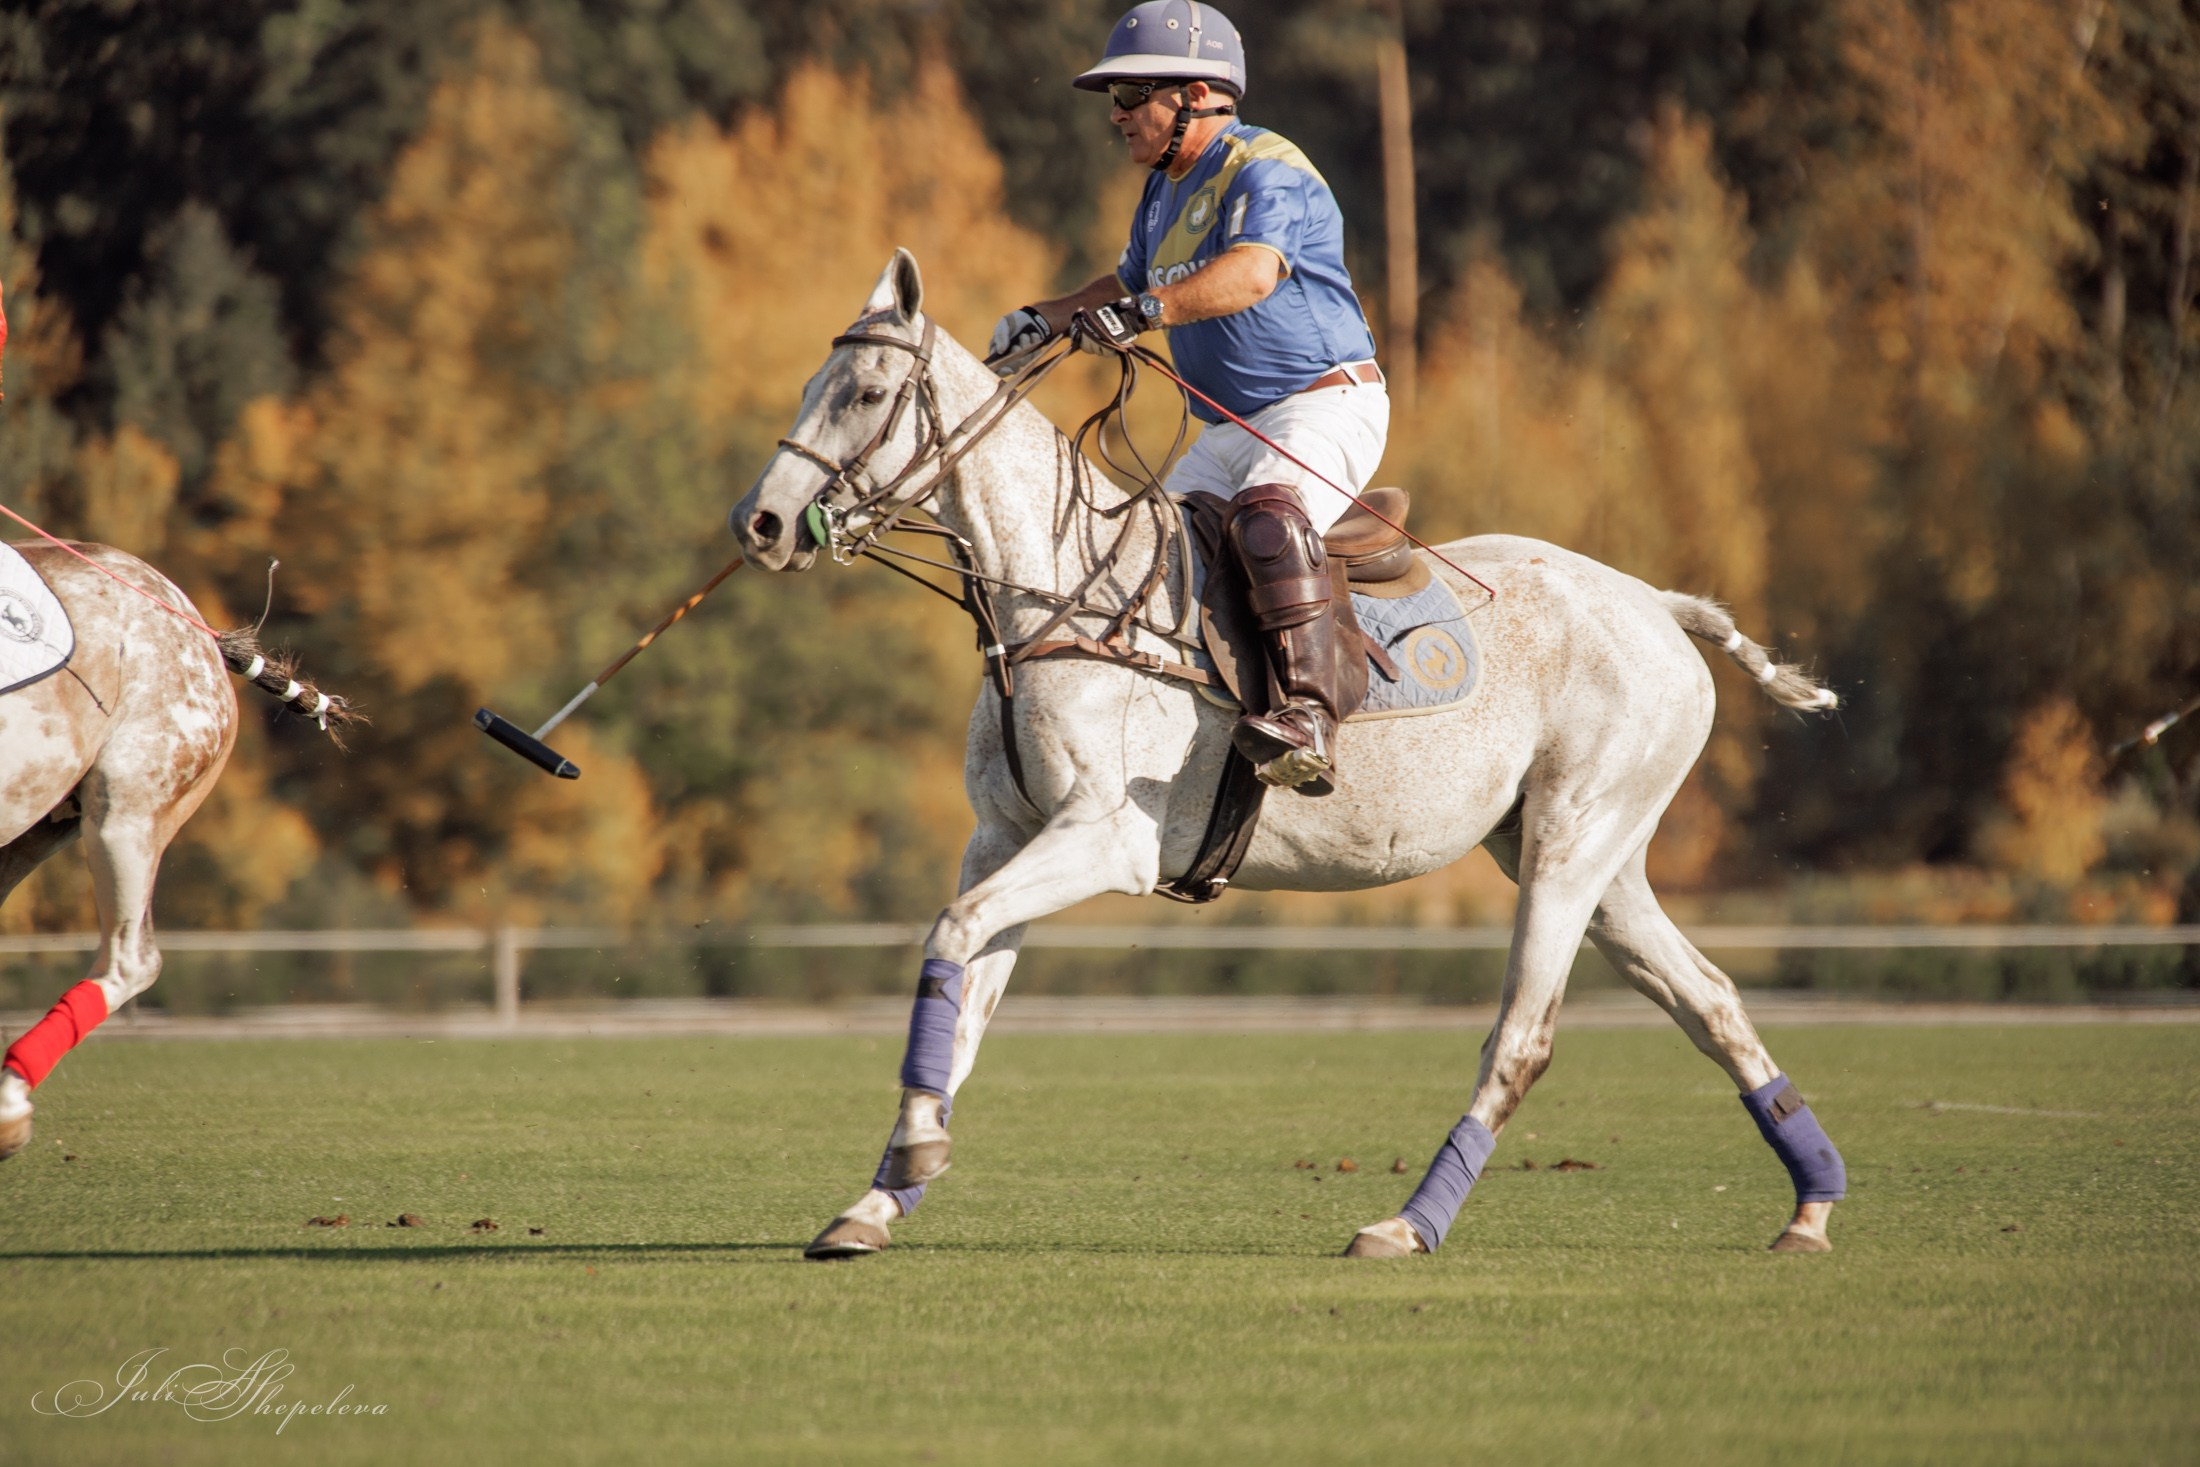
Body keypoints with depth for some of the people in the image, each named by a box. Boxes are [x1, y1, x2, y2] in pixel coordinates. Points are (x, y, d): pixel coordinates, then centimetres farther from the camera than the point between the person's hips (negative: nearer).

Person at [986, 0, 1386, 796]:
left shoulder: (1266, 171, -15)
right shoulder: (1164, 190, 15)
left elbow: (1253, 273, -35)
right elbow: (1130, 283, 34)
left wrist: (1145, 310, -47)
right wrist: (1044, 320, 19)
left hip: (1325, 404, -10)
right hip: (1226, 427, 10)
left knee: (1269, 513, -36)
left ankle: (1310, 721, -49)